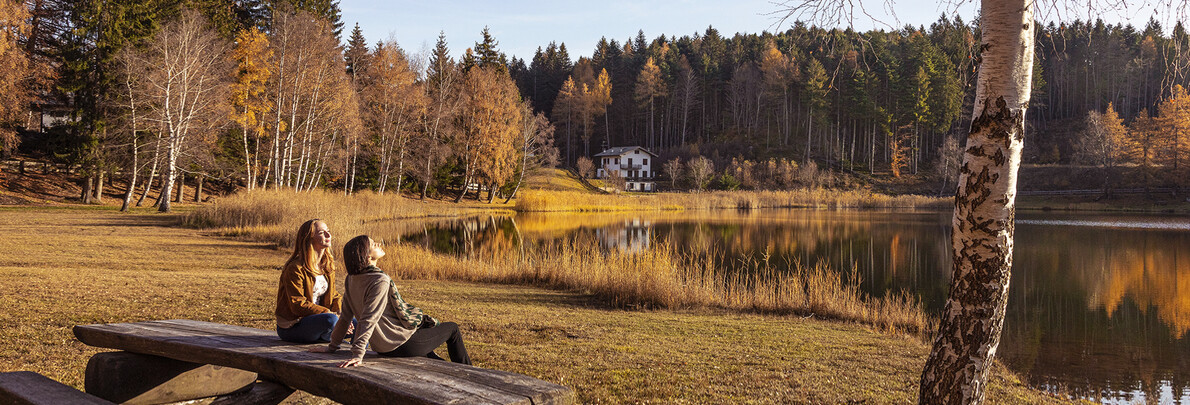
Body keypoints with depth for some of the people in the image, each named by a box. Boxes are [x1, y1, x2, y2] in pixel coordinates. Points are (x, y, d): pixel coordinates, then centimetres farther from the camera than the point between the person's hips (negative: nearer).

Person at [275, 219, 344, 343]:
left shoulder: (327, 264, 8)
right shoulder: (295, 268, -18)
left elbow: (332, 295, 13)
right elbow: (297, 305, -23)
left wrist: (344, 307, -10)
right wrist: (330, 314, -28)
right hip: (290, 328, -7)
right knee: (330, 319, -32)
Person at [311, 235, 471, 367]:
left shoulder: (351, 280, 0)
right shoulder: (381, 281, -25)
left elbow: (345, 317, 5)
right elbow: (369, 320, -31)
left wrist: (332, 346, 13)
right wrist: (358, 354, -35)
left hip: (382, 348, 9)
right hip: (402, 345, -9)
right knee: (452, 328, 12)